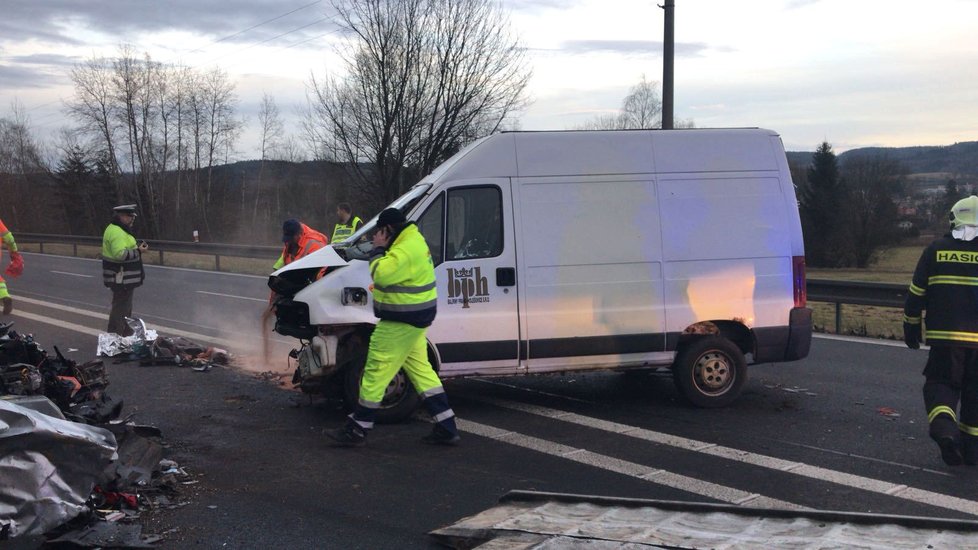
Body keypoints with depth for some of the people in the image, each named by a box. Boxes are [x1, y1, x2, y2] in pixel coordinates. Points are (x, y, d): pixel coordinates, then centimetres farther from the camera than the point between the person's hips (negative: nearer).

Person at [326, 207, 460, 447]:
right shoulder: (413, 240, 13)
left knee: (376, 370, -3)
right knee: (421, 369, 13)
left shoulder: (407, 250, -22)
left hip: (401, 323, -11)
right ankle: (446, 428, 13)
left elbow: (380, 274, -28)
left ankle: (357, 430, 6)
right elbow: (389, 272, 19)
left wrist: (378, 249, -13)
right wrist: (382, 249, 3)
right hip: (414, 320, 11)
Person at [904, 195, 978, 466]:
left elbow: (916, 293, 4)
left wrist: (911, 327, 14)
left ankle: (944, 426, -19)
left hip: (944, 336, 0)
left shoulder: (936, 250, 1)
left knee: (940, 383, 8)